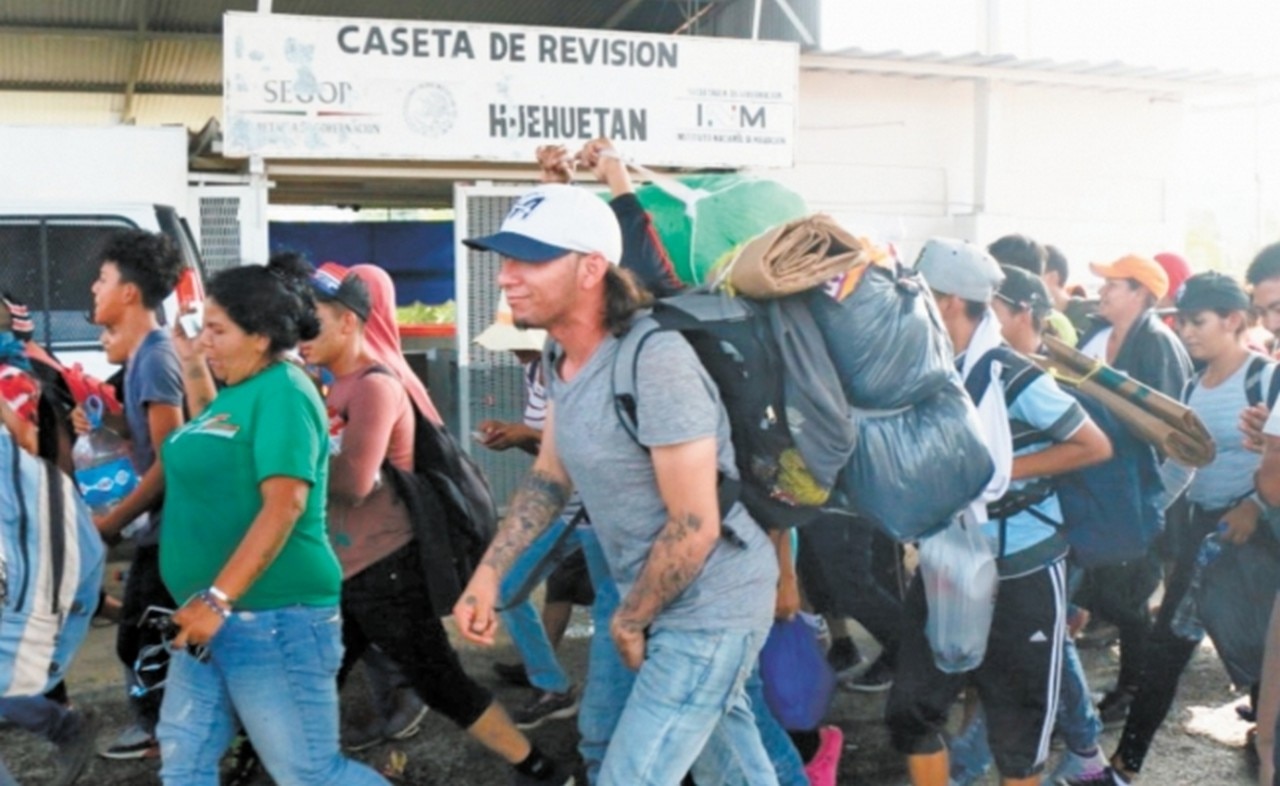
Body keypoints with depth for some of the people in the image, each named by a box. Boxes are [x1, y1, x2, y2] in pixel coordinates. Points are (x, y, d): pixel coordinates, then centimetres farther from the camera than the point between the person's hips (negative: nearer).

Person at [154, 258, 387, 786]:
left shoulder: (282, 391, -15)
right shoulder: (238, 390, 12)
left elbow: (285, 505, -25)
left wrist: (217, 598, -27)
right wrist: (194, 371, 23)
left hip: (272, 617, -9)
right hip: (215, 614, 9)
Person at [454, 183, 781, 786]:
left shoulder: (655, 361, -29)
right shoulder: (562, 356, 0)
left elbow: (694, 526, -26)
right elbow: (550, 477, 11)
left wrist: (627, 622, -13)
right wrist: (486, 577, 1)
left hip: (710, 605, -9)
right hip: (667, 598, 9)